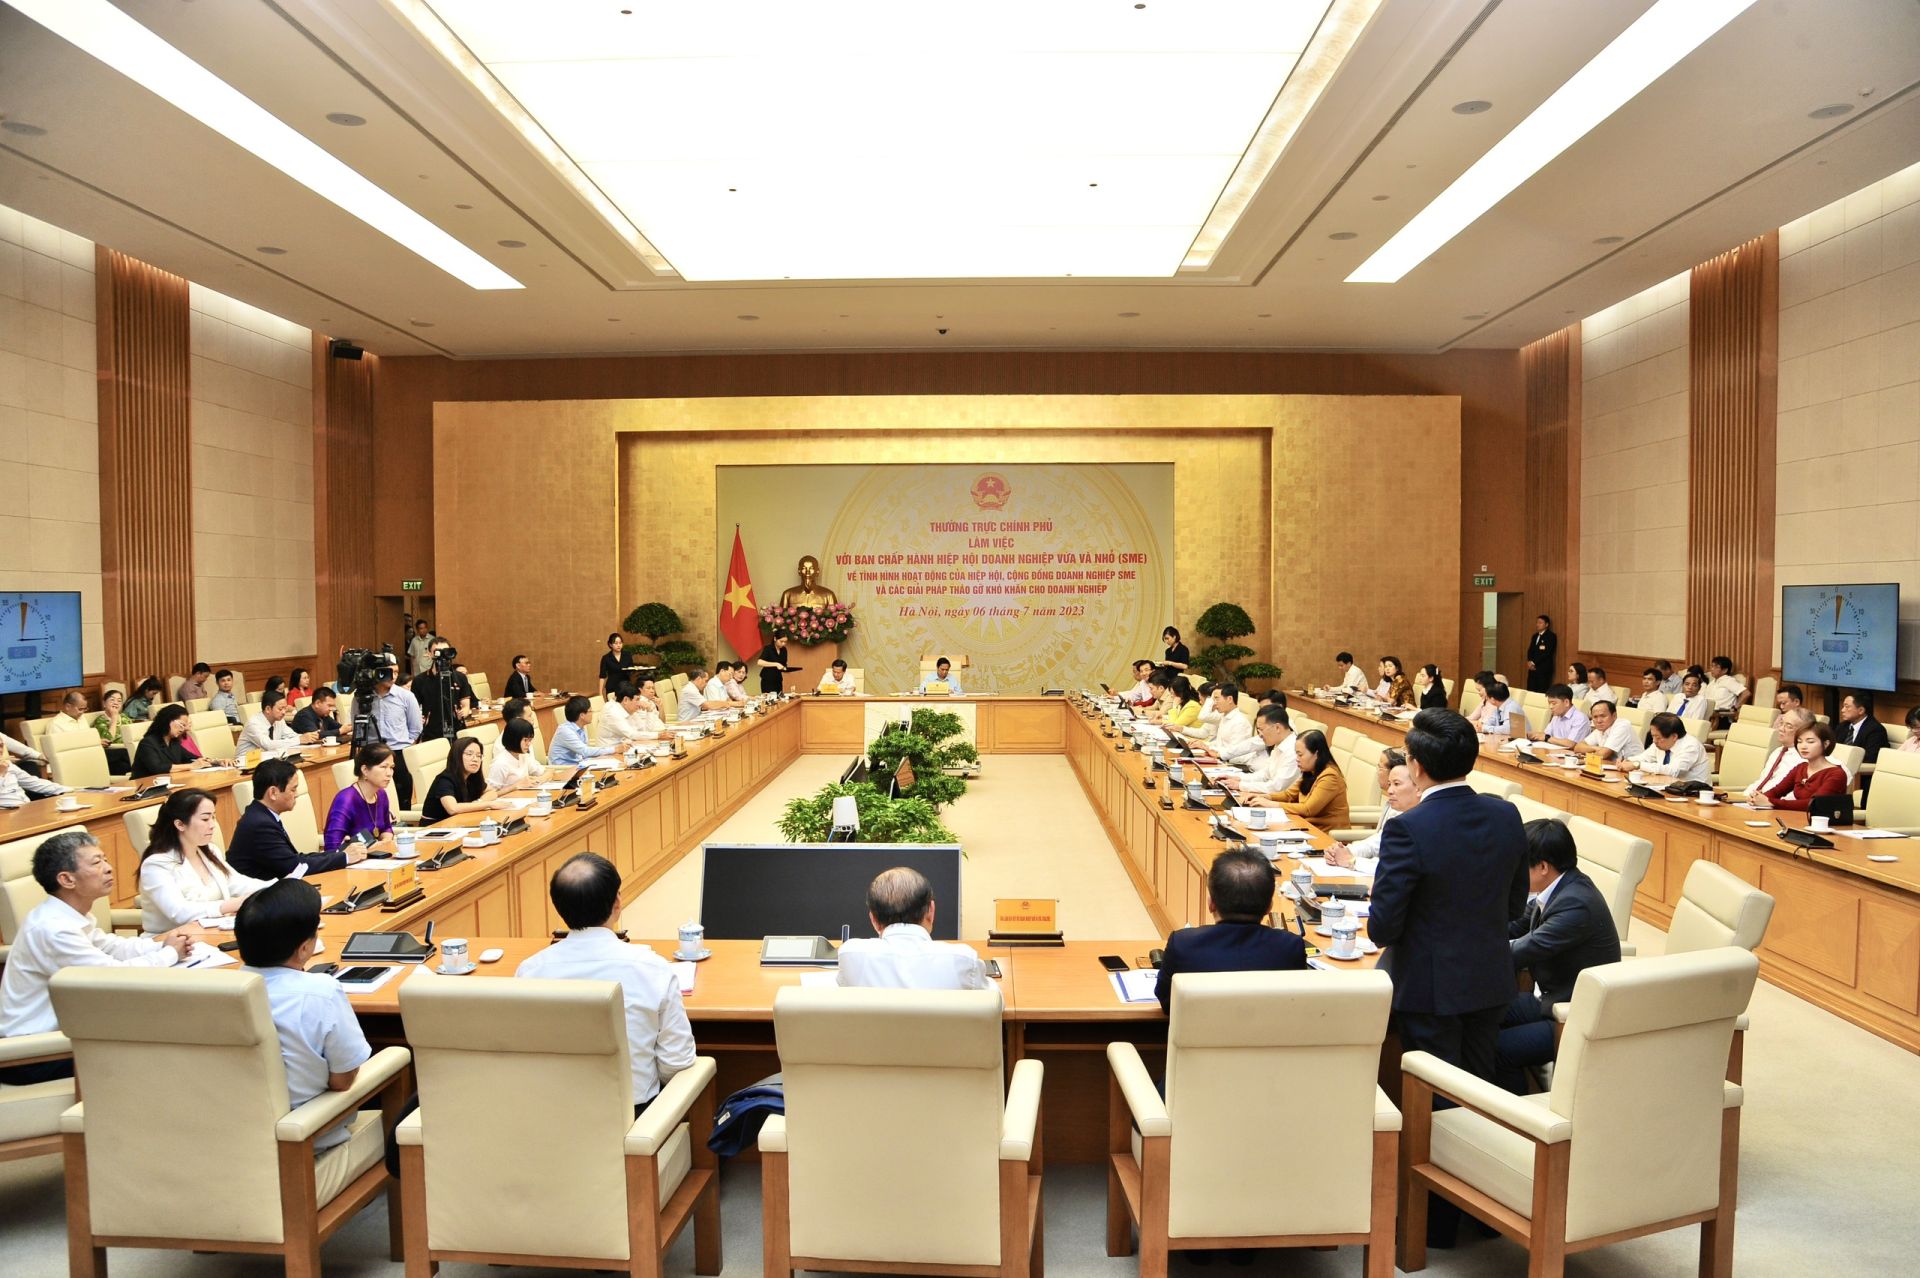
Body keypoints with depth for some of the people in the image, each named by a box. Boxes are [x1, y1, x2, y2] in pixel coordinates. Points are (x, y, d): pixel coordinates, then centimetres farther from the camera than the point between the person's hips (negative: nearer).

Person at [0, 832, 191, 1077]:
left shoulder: (71, 914, 1)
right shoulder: (52, 928, -27)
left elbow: (110, 945, 15)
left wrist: (161, 943, -1)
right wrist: (170, 954, -10)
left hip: (49, 1028, 8)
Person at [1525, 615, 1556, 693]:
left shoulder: (1551, 636, -3)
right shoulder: (1534, 636, 20)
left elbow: (1547, 652, -13)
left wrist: (1534, 662, -12)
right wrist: (1530, 662, -4)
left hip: (1544, 669, -7)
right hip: (1532, 668, 7)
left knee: (1541, 692, -9)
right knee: (1530, 691, 1)